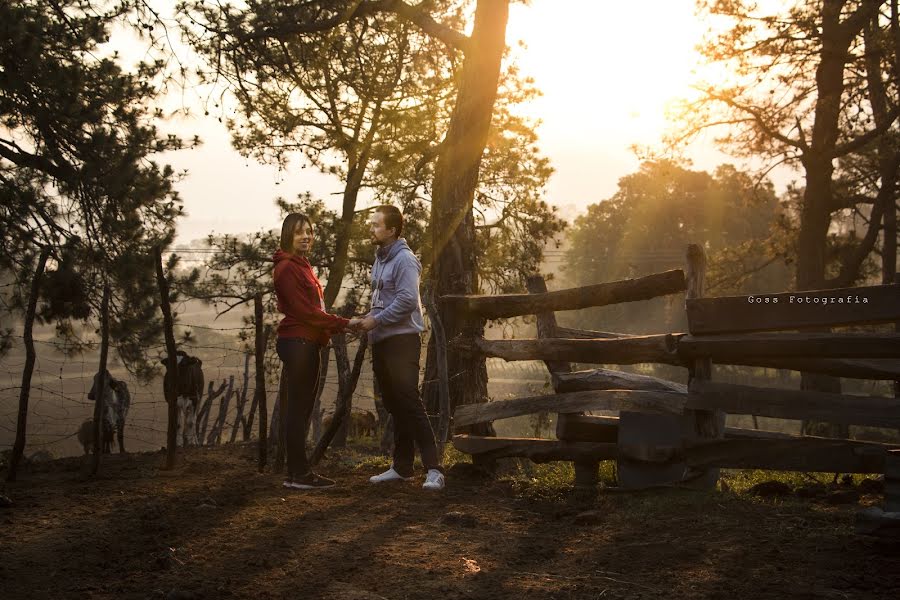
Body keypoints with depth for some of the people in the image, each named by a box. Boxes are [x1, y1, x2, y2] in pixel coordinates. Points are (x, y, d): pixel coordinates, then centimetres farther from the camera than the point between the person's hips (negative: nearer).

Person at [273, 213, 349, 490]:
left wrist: (326, 331, 8)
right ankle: (300, 474, -1)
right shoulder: (286, 267, -12)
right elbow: (303, 310, -18)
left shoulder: (301, 266, 19)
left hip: (307, 344, 10)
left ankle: (297, 472, 17)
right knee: (298, 408, -6)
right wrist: (343, 324, -15)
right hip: (297, 343, -10)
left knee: (302, 408, 12)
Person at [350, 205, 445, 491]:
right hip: (382, 341, 9)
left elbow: (407, 300, -21)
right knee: (393, 404, 13)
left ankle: (433, 469, -14)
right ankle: (402, 467, 20)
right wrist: (366, 320, 8)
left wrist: (376, 320, -16)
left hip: (402, 340, -9)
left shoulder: (404, 259, -12)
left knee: (409, 403, -14)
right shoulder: (380, 259, 17)